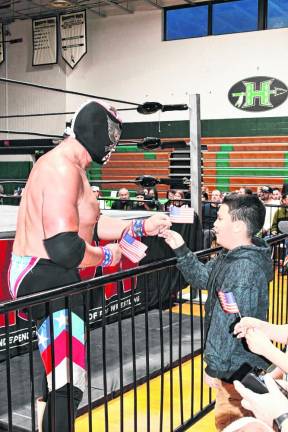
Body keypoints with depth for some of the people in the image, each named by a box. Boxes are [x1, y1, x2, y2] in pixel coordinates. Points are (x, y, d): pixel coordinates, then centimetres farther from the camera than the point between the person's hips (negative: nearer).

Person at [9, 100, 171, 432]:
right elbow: (64, 247, -30)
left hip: (44, 274, 12)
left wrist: (139, 227, 16)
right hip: (45, 277, -12)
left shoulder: (67, 165, 12)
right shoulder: (63, 168, -21)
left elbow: (86, 223, 20)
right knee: (68, 383, -9)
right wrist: (107, 256, -12)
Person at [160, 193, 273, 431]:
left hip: (239, 367, -10)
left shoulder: (245, 269, -29)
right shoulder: (231, 256, 3)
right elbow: (203, 277, 15)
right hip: (235, 361, 10)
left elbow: (231, 326, -27)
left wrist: (215, 367, -19)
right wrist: (181, 250, 3)